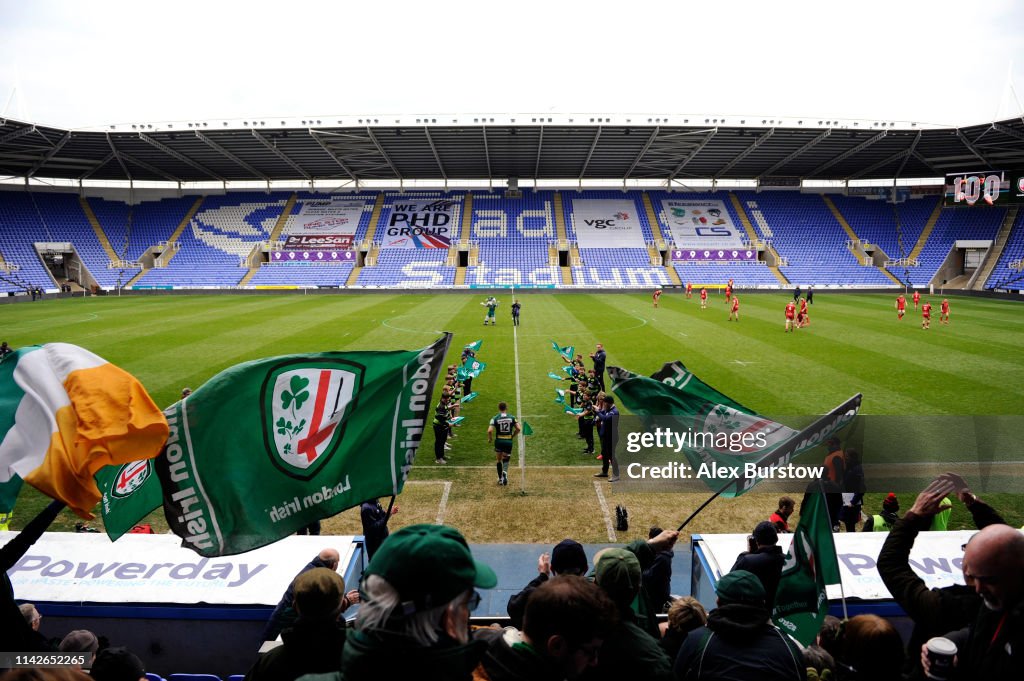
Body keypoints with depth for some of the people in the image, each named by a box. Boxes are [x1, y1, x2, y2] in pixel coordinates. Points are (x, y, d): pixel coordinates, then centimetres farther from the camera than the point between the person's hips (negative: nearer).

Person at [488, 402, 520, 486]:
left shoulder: (495, 418, -5)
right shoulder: (512, 417, 1)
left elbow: (489, 430, -15)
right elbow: (518, 429, -5)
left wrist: (489, 439, 3)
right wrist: (512, 436, 11)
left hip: (499, 441, 0)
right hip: (509, 441, 0)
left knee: (499, 460, 17)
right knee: (506, 460, 7)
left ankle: (500, 479, 24)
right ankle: (505, 472, -23)